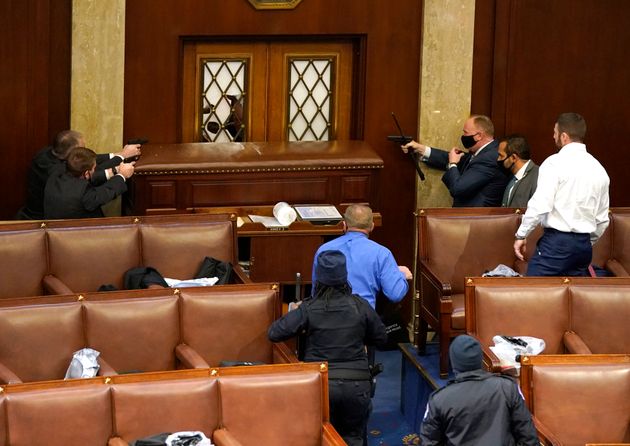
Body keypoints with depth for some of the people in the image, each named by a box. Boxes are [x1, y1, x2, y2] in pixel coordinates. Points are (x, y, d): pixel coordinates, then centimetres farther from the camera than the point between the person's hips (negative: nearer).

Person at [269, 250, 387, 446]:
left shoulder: (308, 309, -8)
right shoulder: (360, 306, -5)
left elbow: (273, 333, -8)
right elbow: (381, 337, 9)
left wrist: (293, 315, 10)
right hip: (356, 384, 1)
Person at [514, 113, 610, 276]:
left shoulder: (555, 163, -8)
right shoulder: (598, 169, 12)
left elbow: (540, 206, -16)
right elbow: (602, 219, 17)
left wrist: (521, 235, -6)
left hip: (556, 242, -7)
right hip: (584, 244, 7)